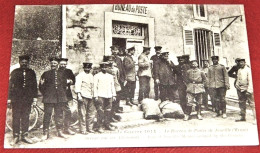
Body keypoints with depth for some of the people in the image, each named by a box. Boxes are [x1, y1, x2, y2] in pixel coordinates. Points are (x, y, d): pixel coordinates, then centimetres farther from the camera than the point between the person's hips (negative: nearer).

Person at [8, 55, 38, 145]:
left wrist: (35, 97, 6)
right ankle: (16, 137, 7)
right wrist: (9, 98, -2)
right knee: (16, 118, 0)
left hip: (28, 99, 2)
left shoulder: (32, 72, 11)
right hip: (16, 99, -1)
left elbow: (34, 86, 11)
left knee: (26, 117, 5)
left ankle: (25, 136, 13)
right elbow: (10, 85, 4)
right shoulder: (14, 72, 7)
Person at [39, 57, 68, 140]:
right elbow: (41, 86, 11)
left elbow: (64, 84, 13)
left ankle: (60, 131, 20)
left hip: (60, 98, 2)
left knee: (59, 115, 8)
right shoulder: (46, 74, 6)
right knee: (47, 115, -3)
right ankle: (45, 133, 5)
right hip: (48, 98, -2)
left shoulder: (62, 73, 10)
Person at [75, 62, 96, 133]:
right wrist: (79, 95, -23)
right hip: (83, 97, -7)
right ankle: (82, 129, 5)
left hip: (90, 97, 7)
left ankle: (89, 128, 21)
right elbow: (77, 85, -14)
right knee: (82, 114, -3)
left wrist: (94, 96, 20)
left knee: (92, 112, 9)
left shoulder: (91, 76, 18)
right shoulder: (80, 75, -5)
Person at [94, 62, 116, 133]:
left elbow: (112, 86, 18)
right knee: (100, 112, -6)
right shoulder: (97, 76, 2)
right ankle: (100, 126, -2)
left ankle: (107, 125, 18)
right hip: (100, 96, -4)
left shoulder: (110, 76, 16)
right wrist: (95, 96, -8)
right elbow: (95, 87, -1)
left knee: (108, 111, 7)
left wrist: (114, 95, 11)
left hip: (109, 96, 5)